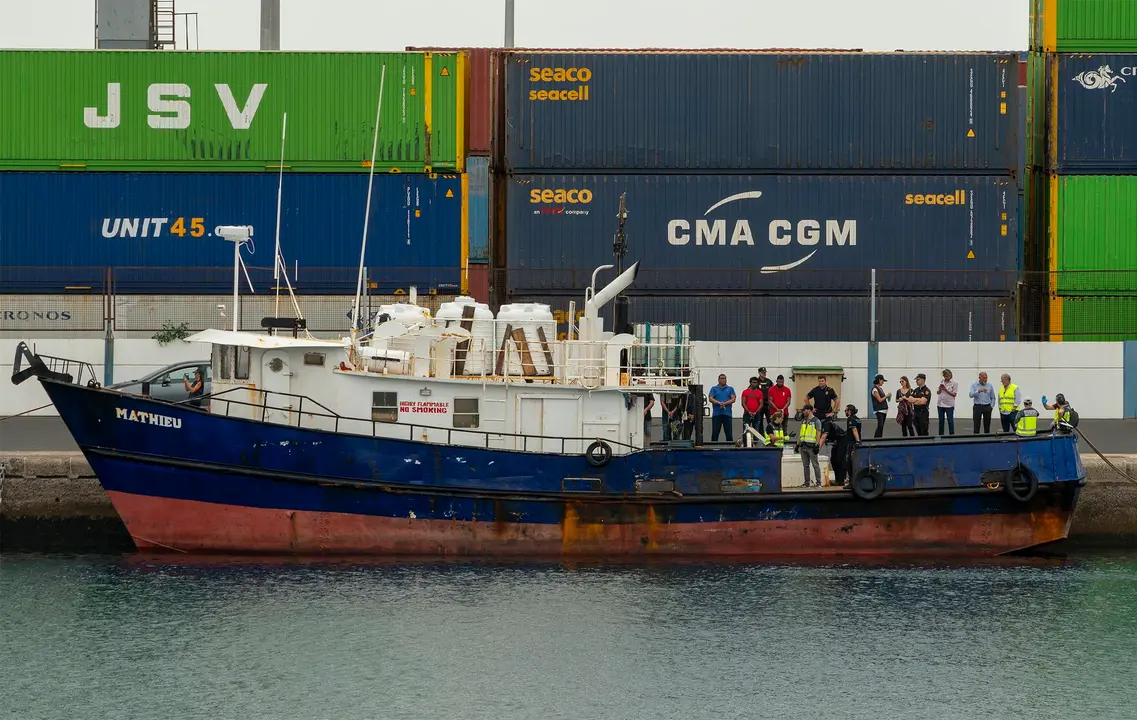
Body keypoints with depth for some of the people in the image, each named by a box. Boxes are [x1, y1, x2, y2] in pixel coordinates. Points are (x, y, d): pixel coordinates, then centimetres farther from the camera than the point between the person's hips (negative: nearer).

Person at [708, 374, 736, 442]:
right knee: (715, 432, -1)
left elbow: (733, 399, 3)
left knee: (729, 432, -1)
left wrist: (725, 403, -13)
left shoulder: (730, 389, 14)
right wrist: (719, 403, -16)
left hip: (727, 413, 1)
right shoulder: (714, 389, 12)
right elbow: (710, 398, 0)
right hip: (717, 413, -1)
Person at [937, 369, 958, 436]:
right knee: (941, 421, 9)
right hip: (940, 404, 4)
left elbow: (954, 394, -9)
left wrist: (946, 390, -19)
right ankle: (941, 435, 16)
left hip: (949, 405, -4)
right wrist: (940, 390, -11)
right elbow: (938, 393, 11)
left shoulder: (954, 383, -6)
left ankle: (951, 435, 5)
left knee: (950, 421, -3)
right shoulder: (941, 382, 7)